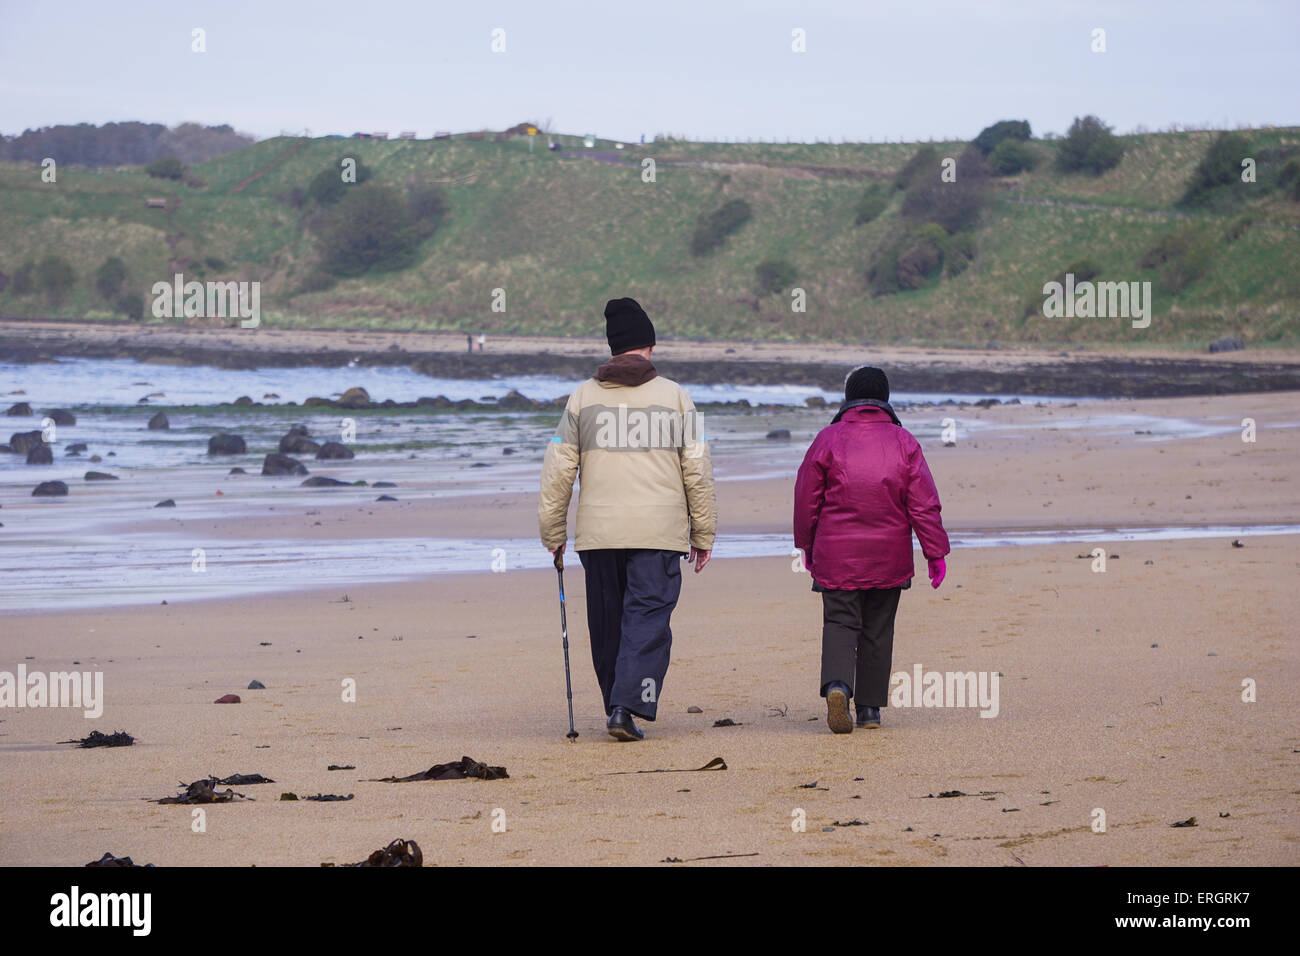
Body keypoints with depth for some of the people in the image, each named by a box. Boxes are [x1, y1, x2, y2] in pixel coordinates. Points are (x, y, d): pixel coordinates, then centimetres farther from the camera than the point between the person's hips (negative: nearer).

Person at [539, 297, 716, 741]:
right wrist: (703, 534, 11)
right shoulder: (675, 397, 3)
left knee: (607, 621, 12)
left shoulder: (583, 397, 6)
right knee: (649, 616, -4)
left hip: (598, 532, 2)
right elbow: (697, 470, 4)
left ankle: (618, 706, 19)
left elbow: (558, 469, 5)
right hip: (660, 531, -2)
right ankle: (628, 706, -19)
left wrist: (553, 532, 12)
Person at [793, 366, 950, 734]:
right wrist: (936, 553, 3)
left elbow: (807, 499, 3)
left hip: (837, 553, -1)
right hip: (889, 557, 1)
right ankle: (870, 707, 14)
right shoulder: (903, 442, 0)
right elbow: (924, 504, -2)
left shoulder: (828, 439, -3)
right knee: (877, 629, 12)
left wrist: (806, 547, 17)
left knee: (840, 623, 0)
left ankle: (837, 685, -27)